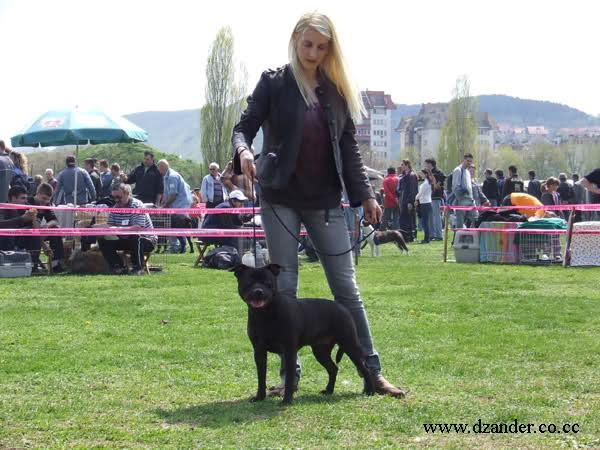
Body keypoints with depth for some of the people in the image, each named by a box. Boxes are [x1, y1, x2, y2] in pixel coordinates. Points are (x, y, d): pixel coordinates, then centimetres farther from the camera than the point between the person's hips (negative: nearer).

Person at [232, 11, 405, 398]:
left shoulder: (337, 90, 9)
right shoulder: (274, 83, 0)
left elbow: (349, 147, 11)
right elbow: (245, 126, -6)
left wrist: (365, 195, 5)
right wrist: (243, 151, -28)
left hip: (325, 200, 2)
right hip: (281, 199, -2)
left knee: (347, 286, 1)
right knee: (285, 288, 2)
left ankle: (373, 371, 4)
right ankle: (289, 373, 10)